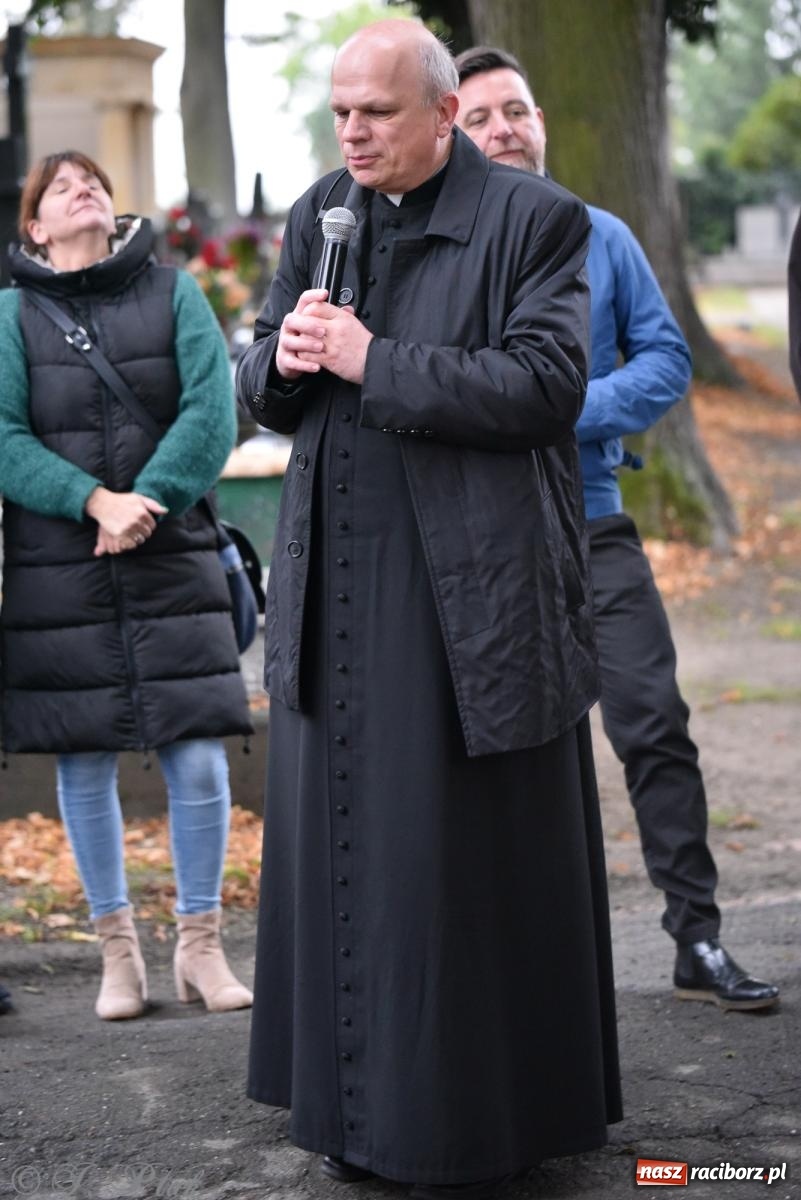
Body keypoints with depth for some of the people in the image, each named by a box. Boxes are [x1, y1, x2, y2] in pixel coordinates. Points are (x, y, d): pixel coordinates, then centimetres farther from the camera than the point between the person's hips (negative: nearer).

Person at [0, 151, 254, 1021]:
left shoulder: (173, 294, 7)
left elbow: (211, 411, -3)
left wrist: (145, 506, -15)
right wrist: (95, 501, -17)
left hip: (171, 563, 0)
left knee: (198, 760, -4)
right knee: (83, 763, 4)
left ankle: (199, 945, 10)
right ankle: (117, 950, 17)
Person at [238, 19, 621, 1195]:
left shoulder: (532, 219, -5)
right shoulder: (319, 216, 12)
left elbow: (546, 385, -16)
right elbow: (262, 384, 16)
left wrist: (372, 361, -20)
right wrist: (285, 359, -8)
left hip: (468, 595, -5)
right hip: (337, 590, 5)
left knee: (464, 850, 1)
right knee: (342, 838, 8)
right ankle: (363, 1103, 19)